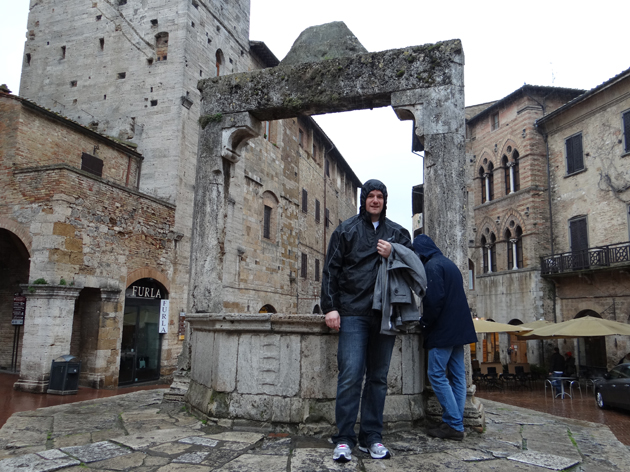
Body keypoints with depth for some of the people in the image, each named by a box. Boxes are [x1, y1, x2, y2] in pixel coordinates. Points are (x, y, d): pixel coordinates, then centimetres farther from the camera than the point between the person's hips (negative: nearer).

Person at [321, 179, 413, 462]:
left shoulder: (397, 233, 15)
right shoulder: (346, 230, 8)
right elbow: (331, 269, 4)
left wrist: (393, 256, -5)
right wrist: (330, 306, -5)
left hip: (385, 314, 3)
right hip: (353, 313, -3)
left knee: (378, 376, 7)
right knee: (350, 375, -9)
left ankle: (372, 437, 17)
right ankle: (344, 439, 2)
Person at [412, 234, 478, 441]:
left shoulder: (432, 266, -12)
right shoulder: (450, 264, 19)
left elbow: (434, 300, -22)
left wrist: (424, 322, -6)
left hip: (443, 330, -10)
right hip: (459, 329, 10)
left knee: (437, 375, -4)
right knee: (457, 376, 9)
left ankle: (453, 425, -2)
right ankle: (456, 423, 15)